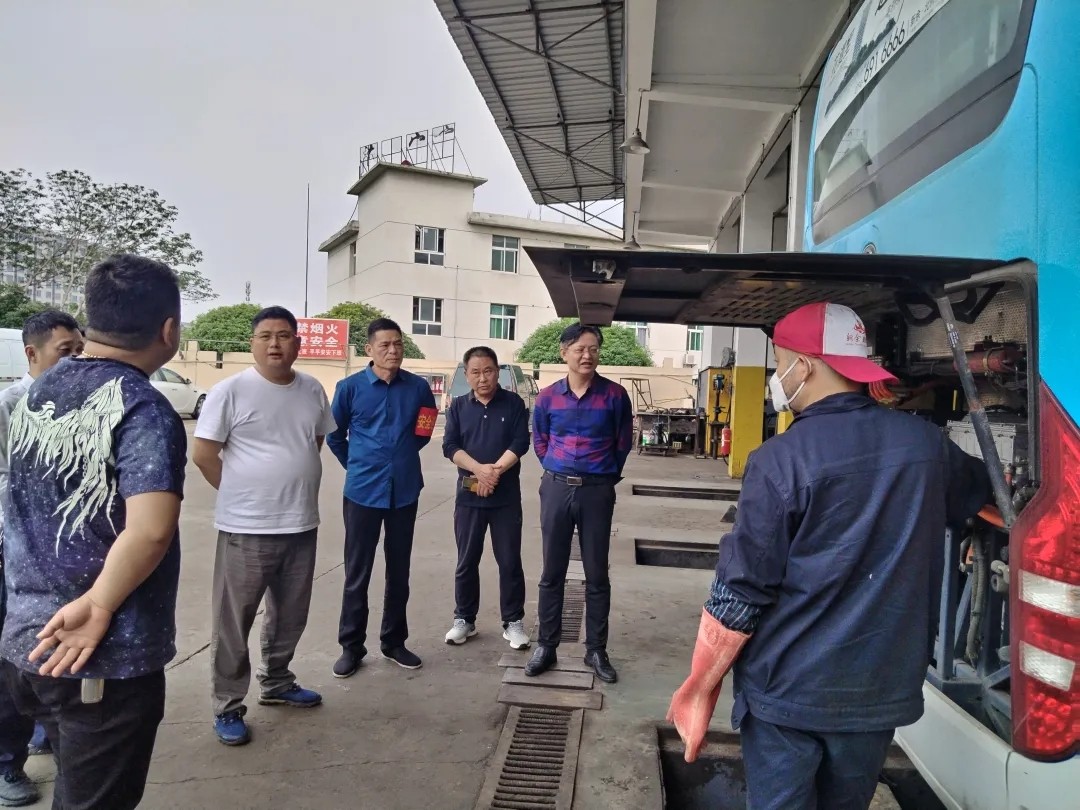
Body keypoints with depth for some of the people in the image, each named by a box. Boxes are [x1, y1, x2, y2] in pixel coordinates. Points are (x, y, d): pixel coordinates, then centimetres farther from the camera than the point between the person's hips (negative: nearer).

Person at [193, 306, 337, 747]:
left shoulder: (313, 390, 4)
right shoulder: (231, 390, -11)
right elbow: (203, 454, -9)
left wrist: (293, 489, 11)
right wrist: (242, 494, -2)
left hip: (302, 525, 5)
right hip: (246, 528, -5)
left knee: (290, 616, 19)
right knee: (233, 622, 7)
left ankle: (276, 683, 39)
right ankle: (227, 707, 22)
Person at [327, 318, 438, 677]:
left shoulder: (418, 387, -1)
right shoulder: (350, 387, -5)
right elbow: (334, 435, 8)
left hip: (405, 491, 2)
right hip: (363, 491, -2)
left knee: (399, 571, 12)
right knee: (357, 573, 5)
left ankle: (394, 641, 27)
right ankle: (351, 646, 19)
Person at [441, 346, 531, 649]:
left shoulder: (513, 403, 1)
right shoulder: (458, 406, 6)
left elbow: (520, 443, -7)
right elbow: (450, 446, -3)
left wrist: (495, 471, -19)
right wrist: (480, 469, -18)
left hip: (506, 497, -2)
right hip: (468, 496, 2)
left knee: (509, 561, 4)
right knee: (467, 561, 9)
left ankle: (513, 622, 16)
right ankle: (464, 619, 23)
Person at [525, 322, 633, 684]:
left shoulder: (614, 395, -5)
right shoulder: (547, 397, 1)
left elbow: (623, 442, 6)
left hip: (597, 492, -1)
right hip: (556, 489, 2)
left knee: (597, 575, 7)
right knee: (552, 573, 9)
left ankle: (596, 651, 20)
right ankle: (546, 646, 22)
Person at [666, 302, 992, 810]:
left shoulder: (781, 459, -19)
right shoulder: (925, 442, -4)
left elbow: (741, 590, -16)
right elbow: (980, 496, 19)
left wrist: (701, 684, -4)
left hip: (787, 688, -4)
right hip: (881, 688, 5)